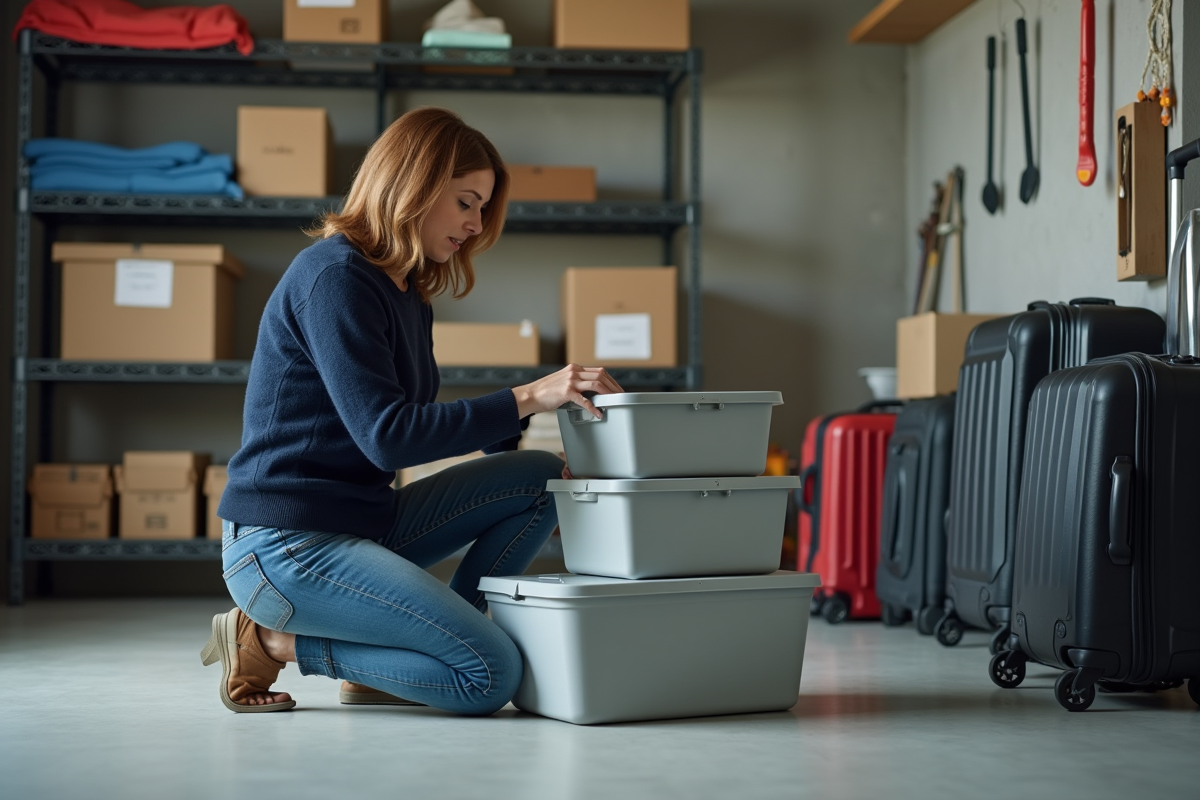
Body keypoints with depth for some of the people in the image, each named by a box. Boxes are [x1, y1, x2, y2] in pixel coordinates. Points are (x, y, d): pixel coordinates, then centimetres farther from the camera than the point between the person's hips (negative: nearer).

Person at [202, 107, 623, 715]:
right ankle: (271, 642, -4)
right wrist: (527, 398, -24)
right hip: (286, 545, -10)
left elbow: (424, 427, 17)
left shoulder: (408, 294, 15)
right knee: (492, 675, -17)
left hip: (367, 524, 10)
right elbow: (387, 436, -22)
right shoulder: (334, 277, -15)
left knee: (541, 479, 0)